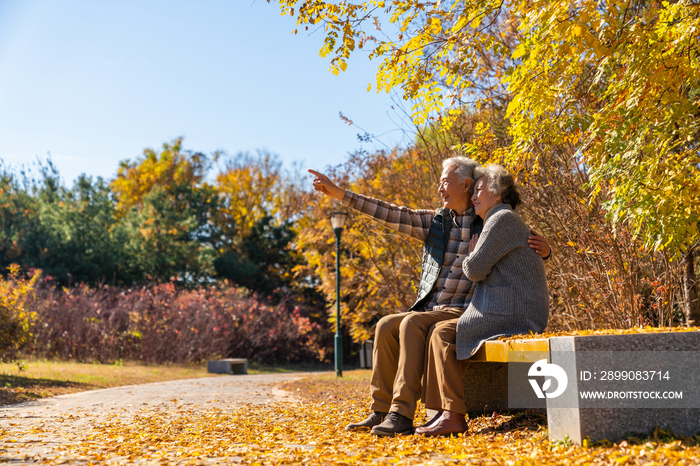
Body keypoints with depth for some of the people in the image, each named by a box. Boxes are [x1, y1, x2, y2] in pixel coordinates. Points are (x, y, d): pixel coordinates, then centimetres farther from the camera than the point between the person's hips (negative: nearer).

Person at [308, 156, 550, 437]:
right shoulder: (435, 221, 12)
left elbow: (533, 246, 12)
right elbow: (391, 214, 6)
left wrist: (543, 248, -14)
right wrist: (339, 194, 1)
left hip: (463, 314, -6)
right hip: (431, 312, 6)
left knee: (411, 323, -29)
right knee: (386, 326, -16)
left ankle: (402, 415, -30)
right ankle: (381, 411, -11)